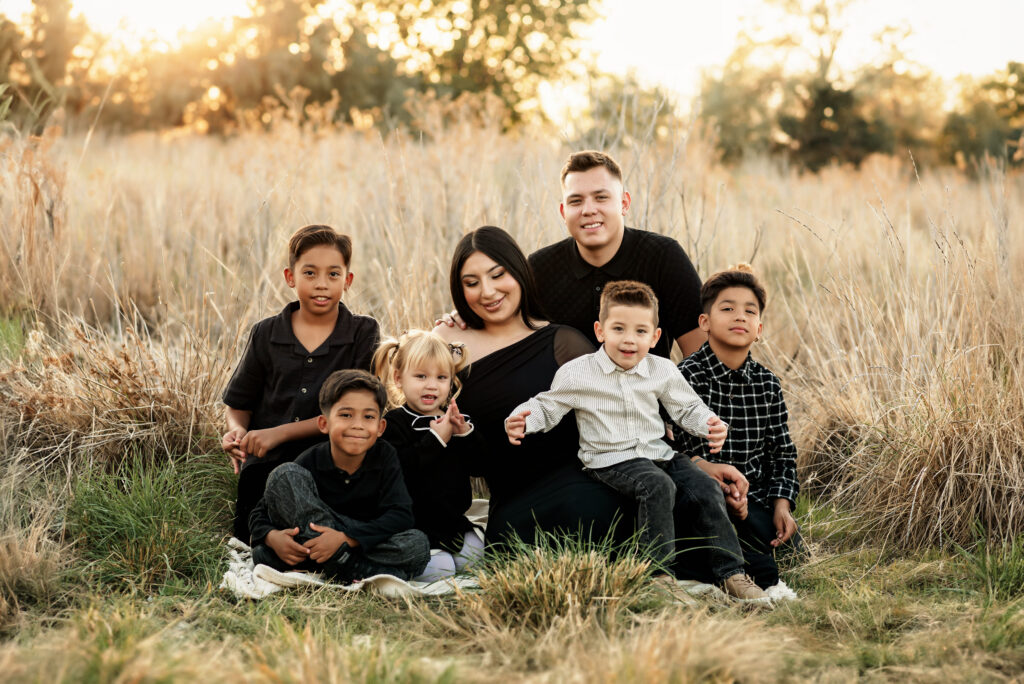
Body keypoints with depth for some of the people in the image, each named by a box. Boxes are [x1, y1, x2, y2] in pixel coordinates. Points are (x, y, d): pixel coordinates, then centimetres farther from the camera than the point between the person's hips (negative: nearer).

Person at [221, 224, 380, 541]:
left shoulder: (363, 334, 0)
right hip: (265, 468, 2)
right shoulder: (266, 334, 7)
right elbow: (239, 401, 16)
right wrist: (237, 431, -9)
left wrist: (280, 432, -16)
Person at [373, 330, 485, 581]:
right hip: (414, 527, -6)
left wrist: (465, 434, -11)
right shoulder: (395, 422, -7)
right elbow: (397, 468, -23)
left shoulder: (456, 420, 12)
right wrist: (437, 439, -22)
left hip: (453, 521, 6)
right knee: (438, 569, -21)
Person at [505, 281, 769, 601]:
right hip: (611, 461, -5)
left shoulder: (662, 371, 5)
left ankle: (730, 572, -8)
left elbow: (688, 408, 17)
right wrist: (520, 422, -17)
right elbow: (546, 407, 3)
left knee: (705, 488, -15)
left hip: (657, 453, 5)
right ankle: (659, 572, -28)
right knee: (658, 486, -33)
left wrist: (711, 426, -3)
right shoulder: (576, 374, -5)